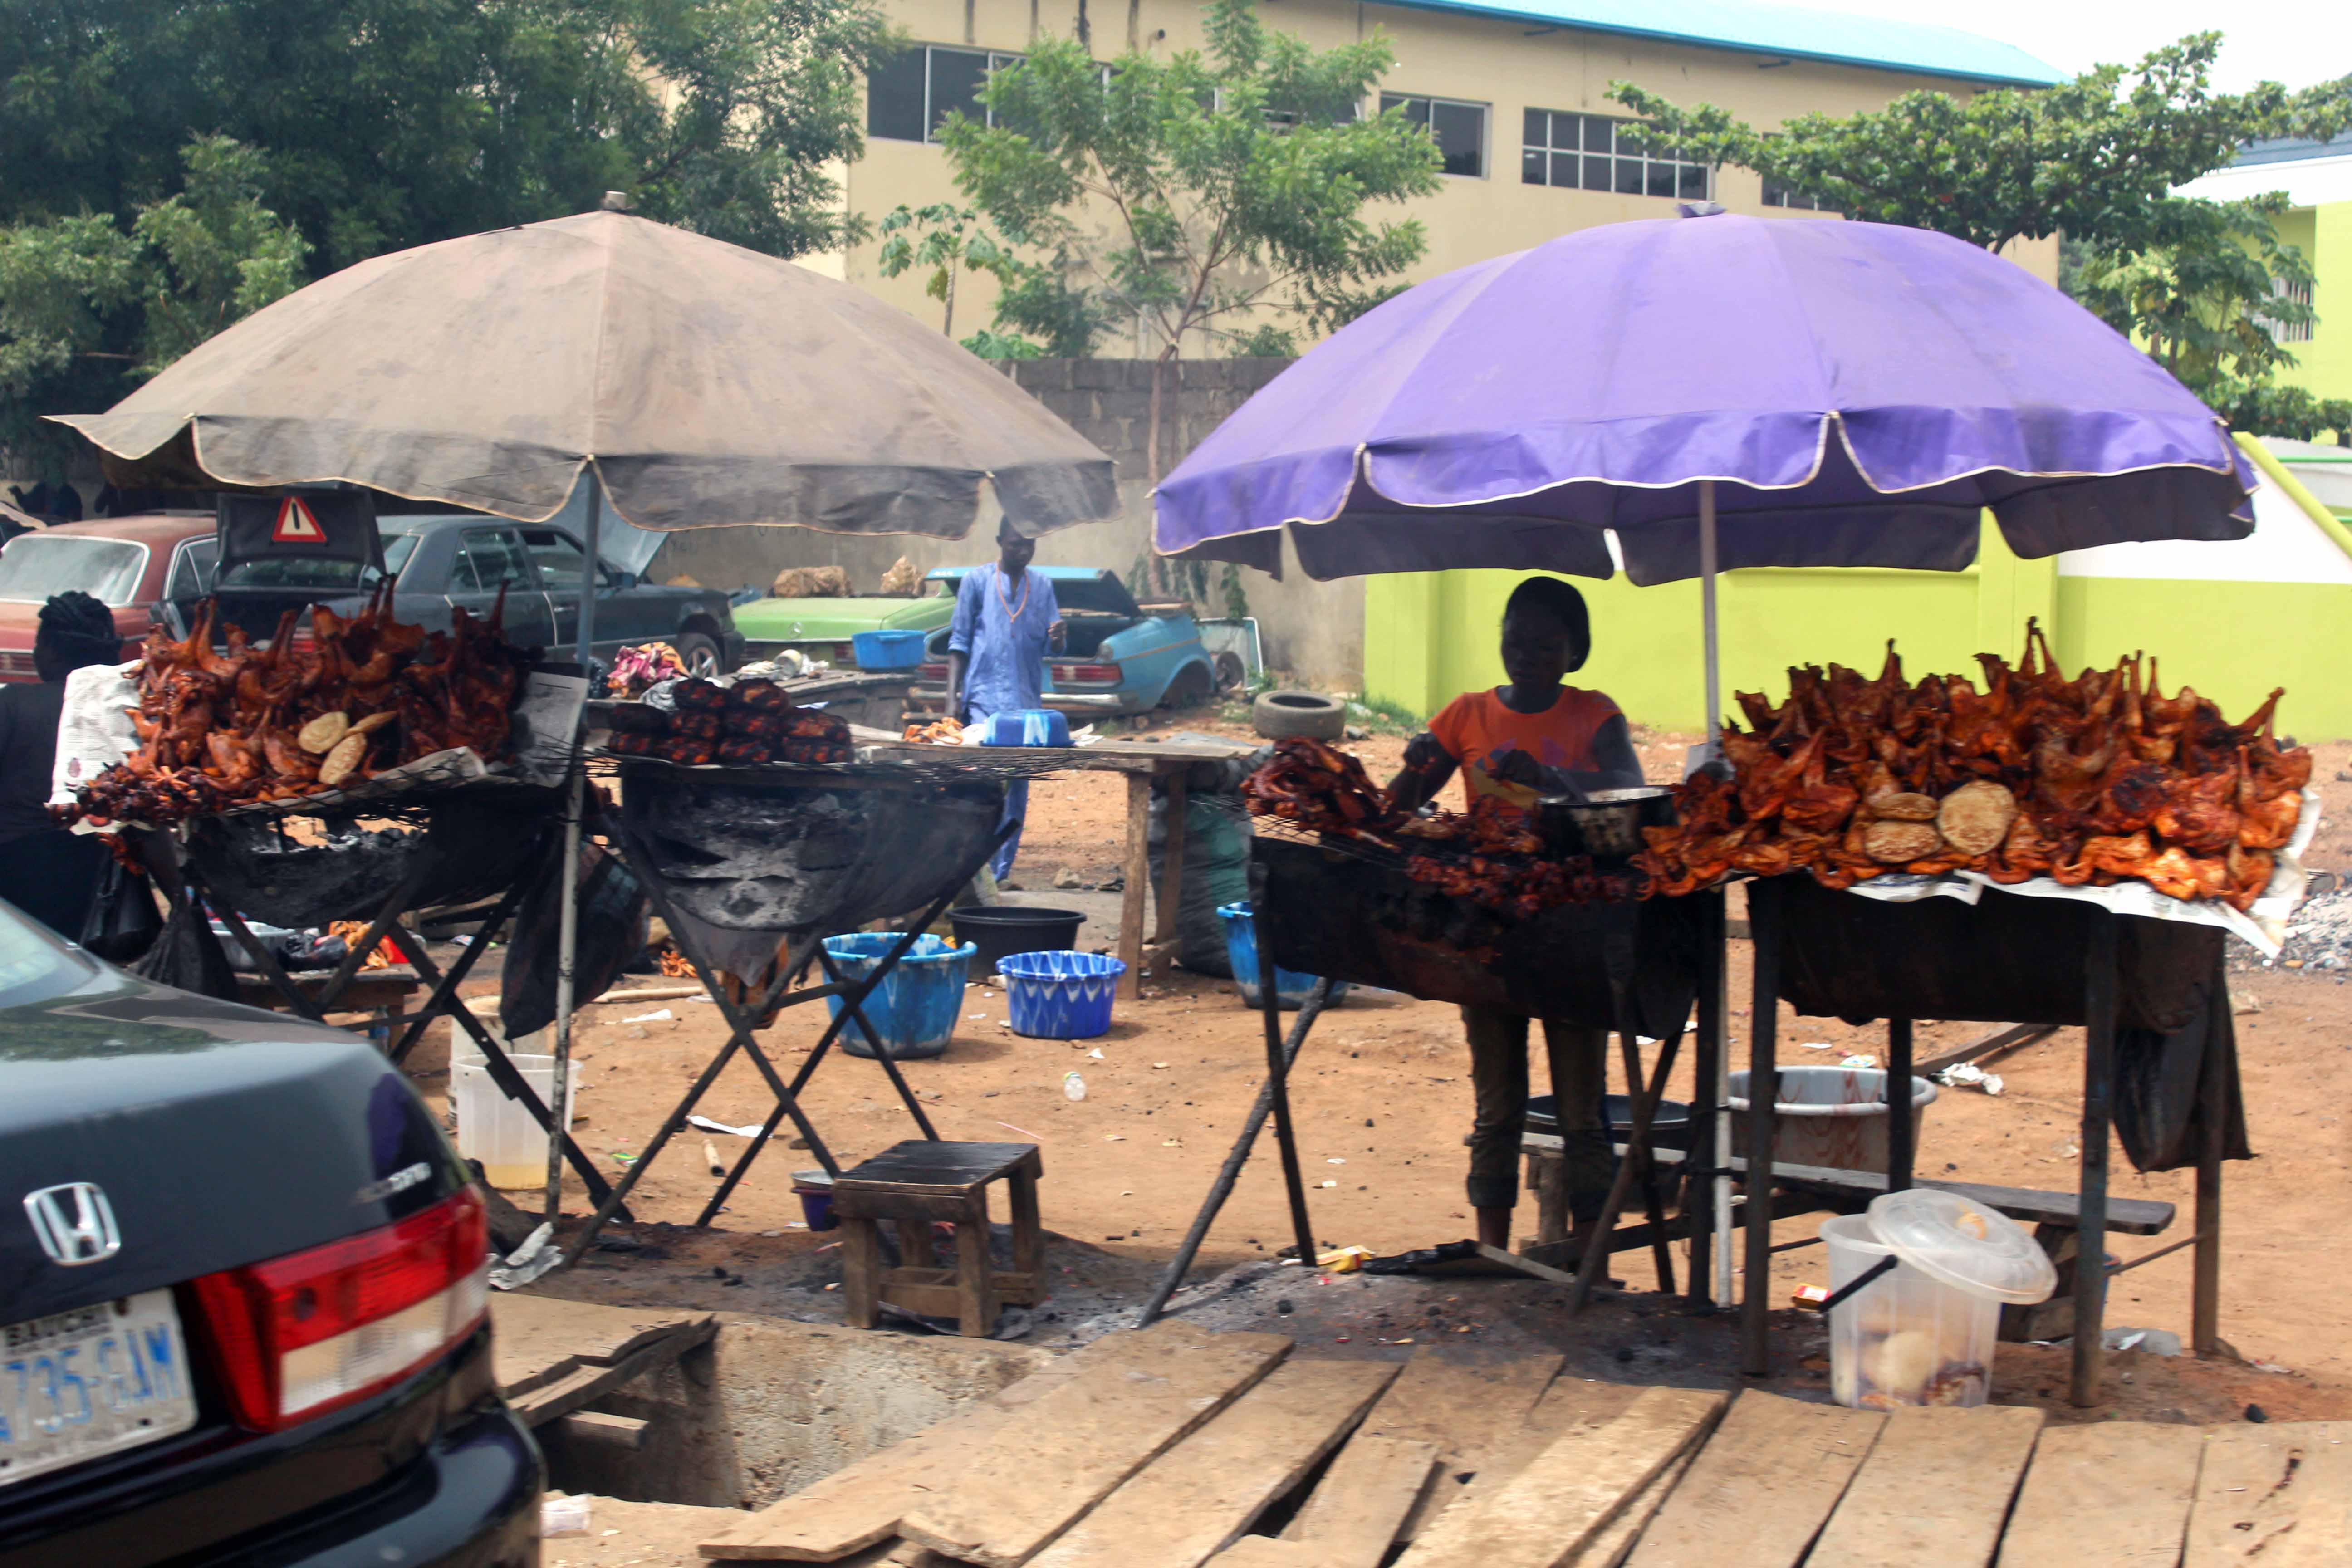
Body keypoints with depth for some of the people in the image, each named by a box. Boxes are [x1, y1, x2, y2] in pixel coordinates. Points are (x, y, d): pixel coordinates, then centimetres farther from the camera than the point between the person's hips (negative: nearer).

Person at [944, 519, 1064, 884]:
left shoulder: (1042, 587, 11)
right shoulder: (976, 582, 1)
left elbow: (1051, 645, 11)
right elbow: (959, 643, 2)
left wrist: (1057, 638, -14)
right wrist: (952, 697, -4)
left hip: (1027, 702, 4)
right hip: (984, 699, -4)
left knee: (1019, 789, 5)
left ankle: (1003, 871, 12)